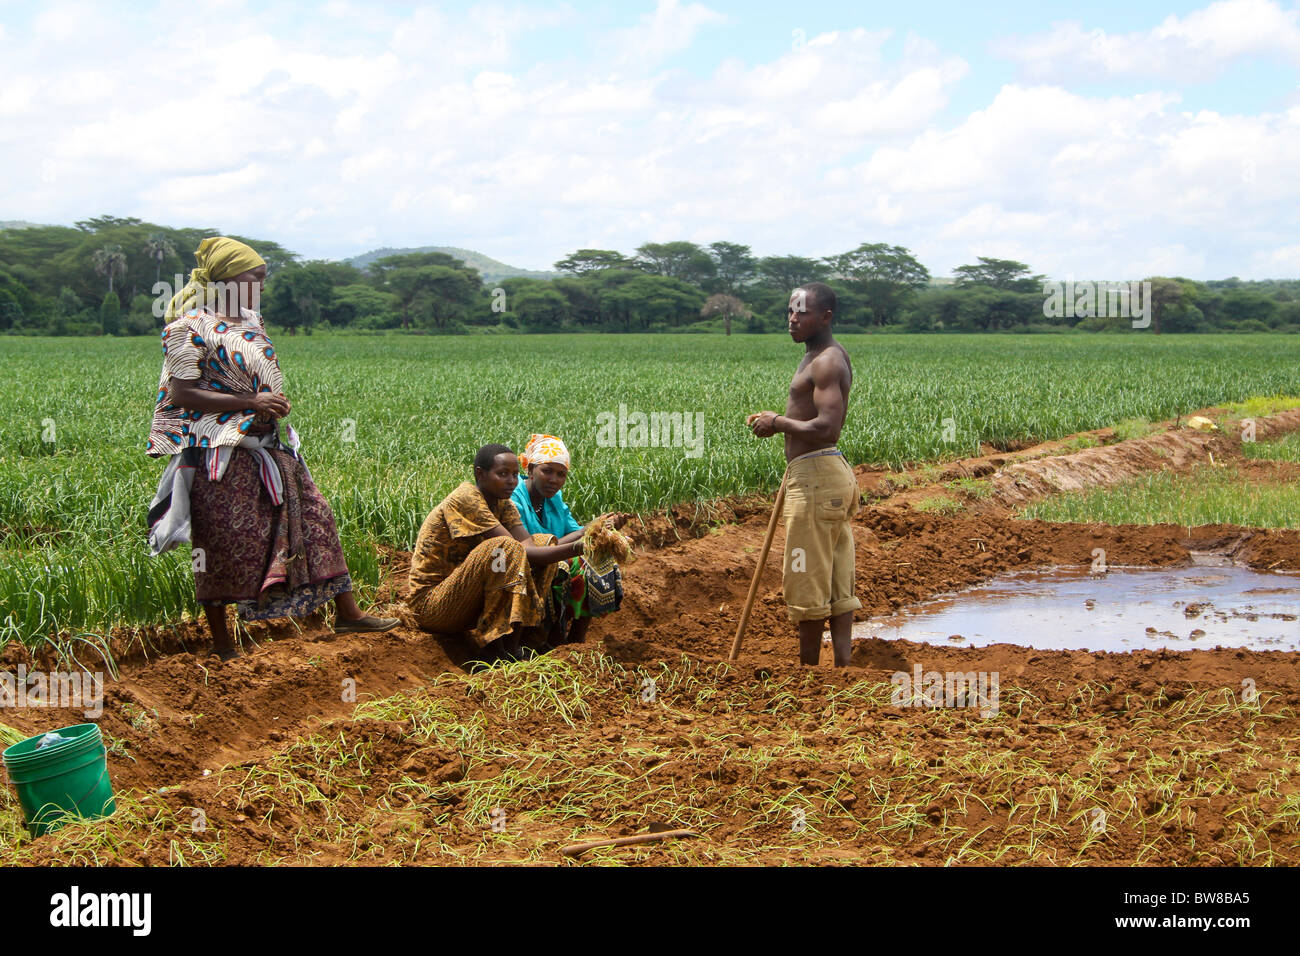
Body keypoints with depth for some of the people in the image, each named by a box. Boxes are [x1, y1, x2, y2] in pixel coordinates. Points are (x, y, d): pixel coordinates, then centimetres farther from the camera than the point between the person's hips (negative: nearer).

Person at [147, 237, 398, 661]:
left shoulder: (251, 320, 14)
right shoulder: (190, 327, -11)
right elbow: (181, 393, -17)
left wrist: (278, 401, 5)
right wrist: (251, 401, -20)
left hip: (266, 446, 8)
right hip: (219, 451, -8)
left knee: (312, 517, 7)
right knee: (221, 542, -2)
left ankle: (347, 613, 14)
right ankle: (221, 642, 9)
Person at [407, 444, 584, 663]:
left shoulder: (502, 504, 7)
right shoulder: (465, 499, -19)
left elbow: (529, 545, -7)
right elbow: (516, 550, -25)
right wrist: (576, 548, -30)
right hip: (429, 603, -9)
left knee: (544, 543, 2)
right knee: (503, 548, -31)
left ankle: (526, 634, -8)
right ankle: (508, 649, -29)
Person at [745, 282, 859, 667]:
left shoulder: (826, 361, -15)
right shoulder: (827, 357, 18)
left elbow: (827, 428, -25)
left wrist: (779, 423, -13)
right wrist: (781, 421, 15)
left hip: (815, 479, -11)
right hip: (832, 476, 11)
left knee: (807, 585, -2)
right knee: (837, 586, 9)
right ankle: (841, 664, 10)